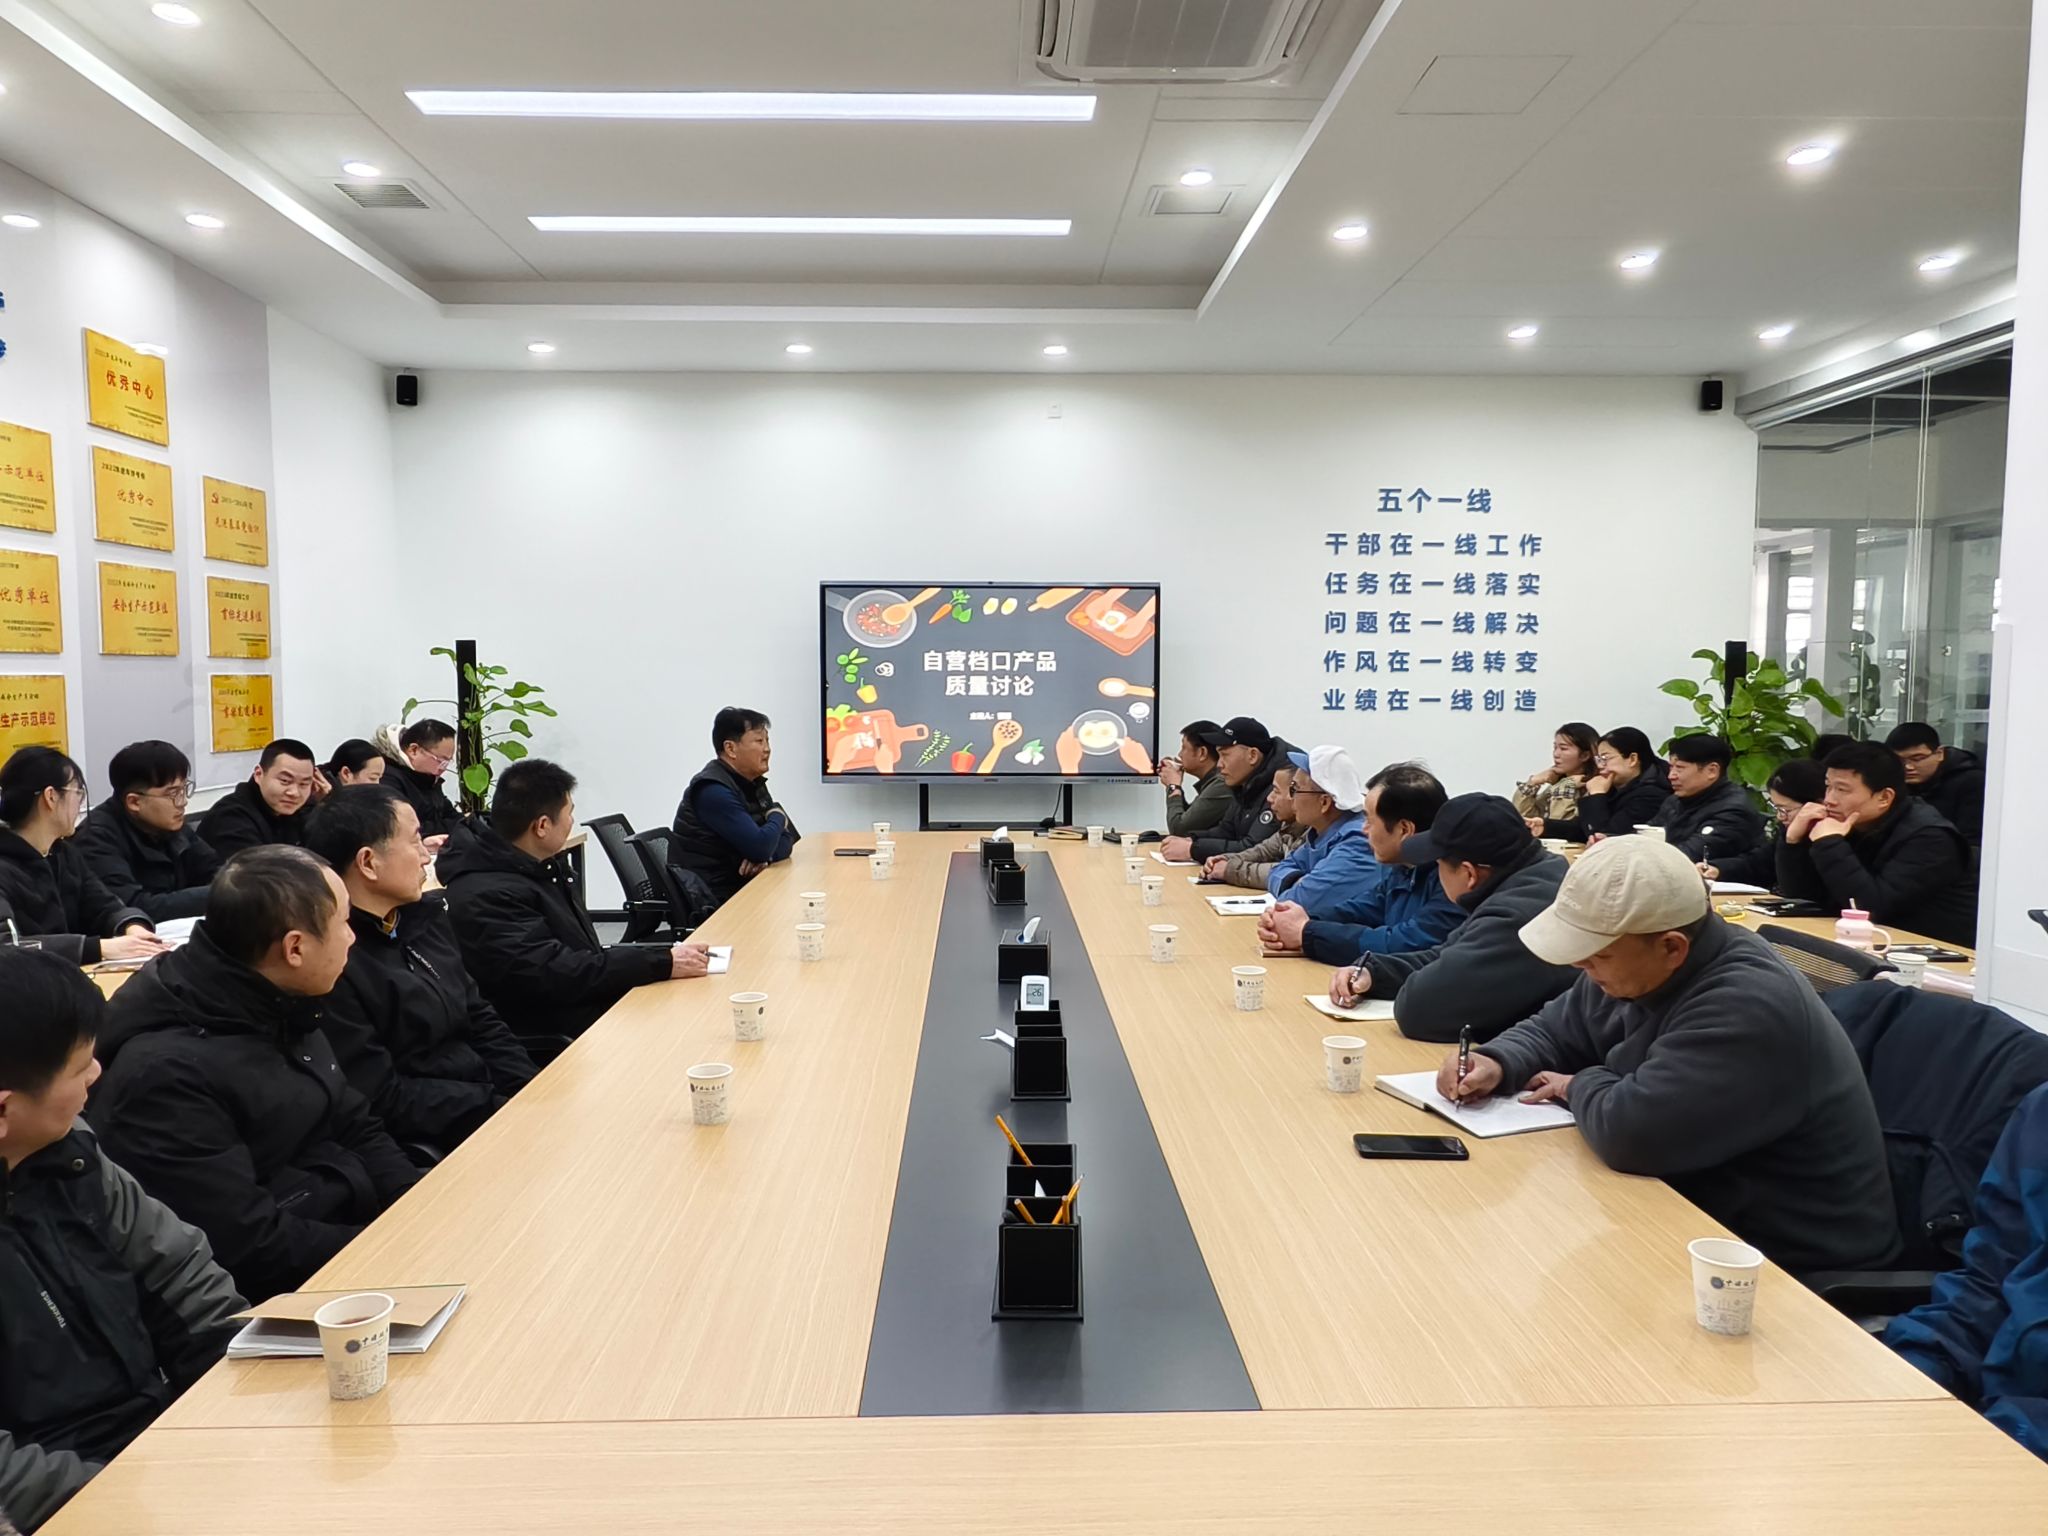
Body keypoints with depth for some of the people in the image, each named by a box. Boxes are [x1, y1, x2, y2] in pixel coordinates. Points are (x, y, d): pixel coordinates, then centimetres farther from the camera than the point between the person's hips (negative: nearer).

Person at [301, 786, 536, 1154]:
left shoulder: (425, 915, 8)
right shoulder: (329, 963, -18)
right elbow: (383, 1101, -18)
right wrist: (508, 1110, -17)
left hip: (486, 1095, 8)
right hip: (430, 1142, -8)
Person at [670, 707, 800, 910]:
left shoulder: (753, 784, 10)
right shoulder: (713, 790, -18)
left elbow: (788, 840, 8)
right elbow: (759, 846, -26)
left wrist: (764, 857, -14)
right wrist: (777, 818, -6)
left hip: (740, 889, 8)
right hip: (712, 900, -8)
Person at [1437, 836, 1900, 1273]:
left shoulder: (1749, 1008, -30)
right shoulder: (1637, 971, -2)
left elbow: (1629, 1133, -37)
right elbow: (1553, 1031, 13)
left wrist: (1581, 1087, -15)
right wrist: (1497, 1063, -8)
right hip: (1702, 1206, 8)